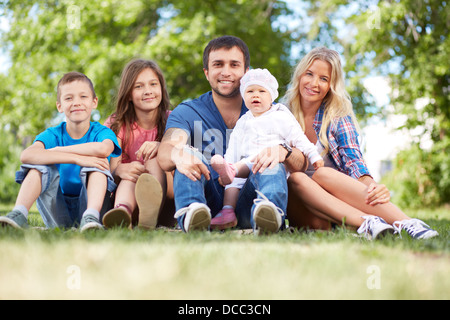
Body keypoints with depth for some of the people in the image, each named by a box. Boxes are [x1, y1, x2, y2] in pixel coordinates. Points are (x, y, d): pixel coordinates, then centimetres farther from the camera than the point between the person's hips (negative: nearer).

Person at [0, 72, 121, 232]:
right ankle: (18, 214, -33)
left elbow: (103, 149, -32)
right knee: (41, 164, -17)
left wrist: (58, 150, -19)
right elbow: (26, 155, -25)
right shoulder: (53, 134, -1)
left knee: (97, 163, -22)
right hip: (57, 215, 1)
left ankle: (91, 216, -43)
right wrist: (76, 158, -34)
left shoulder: (101, 132, -3)